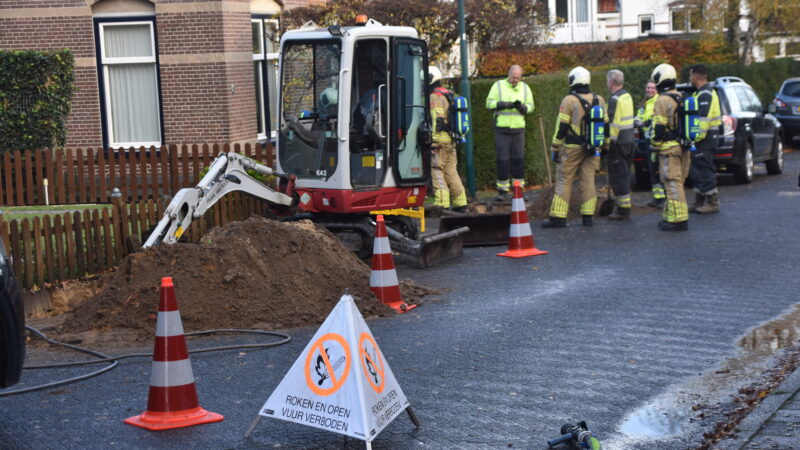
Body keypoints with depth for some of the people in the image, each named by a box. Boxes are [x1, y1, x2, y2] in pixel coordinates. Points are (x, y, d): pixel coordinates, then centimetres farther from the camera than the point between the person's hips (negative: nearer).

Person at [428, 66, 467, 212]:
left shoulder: (434, 97, -11)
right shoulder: (448, 95, 20)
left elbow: (437, 121, -20)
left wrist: (433, 142, -22)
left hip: (440, 140, -9)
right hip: (451, 140, 9)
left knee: (436, 171, -7)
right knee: (450, 171, 12)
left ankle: (442, 203, -12)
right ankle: (460, 203, 14)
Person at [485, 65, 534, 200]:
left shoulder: (525, 88, 9)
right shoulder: (498, 85, 1)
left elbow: (530, 106, 4)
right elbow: (489, 103, -5)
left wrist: (521, 106, -17)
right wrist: (504, 104, -19)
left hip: (518, 129, 2)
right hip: (502, 130, -2)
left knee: (518, 159, 2)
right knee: (502, 160, -3)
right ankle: (502, 190, 4)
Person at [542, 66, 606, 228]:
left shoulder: (569, 100, -9)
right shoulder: (599, 100, 7)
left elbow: (561, 127, -10)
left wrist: (555, 148, -3)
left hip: (572, 148, -5)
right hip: (592, 148, 5)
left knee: (564, 180, 0)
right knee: (588, 180, 9)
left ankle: (558, 217, -1)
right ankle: (588, 216, 9)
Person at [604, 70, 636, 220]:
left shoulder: (615, 99, -16)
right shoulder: (627, 96, 13)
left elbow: (613, 124, -21)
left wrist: (608, 142, -16)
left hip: (618, 144, -9)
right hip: (629, 140, 9)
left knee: (618, 177, -4)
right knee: (624, 175, 17)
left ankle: (623, 209, -3)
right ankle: (624, 206, 24)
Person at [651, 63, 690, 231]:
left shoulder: (662, 101, -11)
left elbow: (658, 129, -16)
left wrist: (654, 147, -7)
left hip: (669, 148, -8)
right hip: (683, 148, 8)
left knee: (673, 184, -8)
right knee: (676, 183, 15)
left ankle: (678, 219, -11)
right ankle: (669, 216, 21)